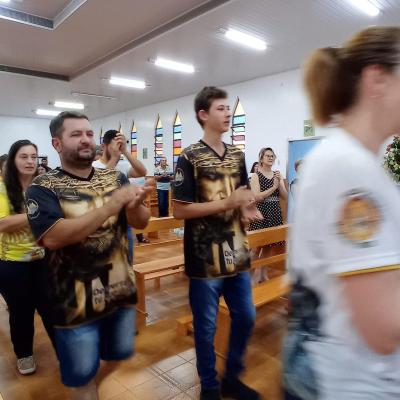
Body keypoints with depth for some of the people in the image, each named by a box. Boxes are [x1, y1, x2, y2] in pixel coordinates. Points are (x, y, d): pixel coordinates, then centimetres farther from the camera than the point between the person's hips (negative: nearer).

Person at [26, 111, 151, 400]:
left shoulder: (116, 179, 0)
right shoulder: (43, 188, -11)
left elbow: (141, 222, -4)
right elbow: (52, 237, -26)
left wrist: (134, 206, -28)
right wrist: (112, 205, -30)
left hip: (121, 291, 4)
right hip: (76, 302, -4)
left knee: (121, 352, 24)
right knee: (82, 373, 13)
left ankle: (81, 354, 53)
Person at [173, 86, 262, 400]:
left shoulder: (237, 155, 9)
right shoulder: (190, 158, -10)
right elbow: (179, 211, -14)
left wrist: (246, 210, -4)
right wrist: (227, 203, -20)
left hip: (237, 253, 7)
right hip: (205, 258, -6)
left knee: (246, 317, 16)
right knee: (206, 327, 10)